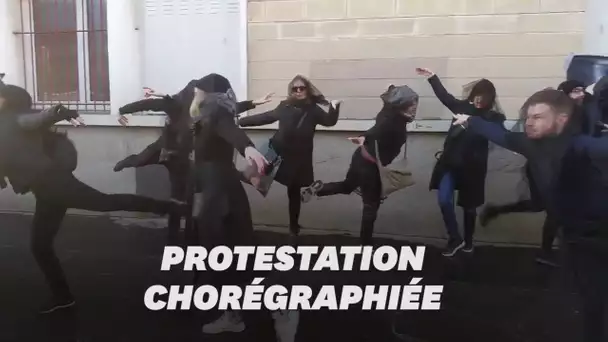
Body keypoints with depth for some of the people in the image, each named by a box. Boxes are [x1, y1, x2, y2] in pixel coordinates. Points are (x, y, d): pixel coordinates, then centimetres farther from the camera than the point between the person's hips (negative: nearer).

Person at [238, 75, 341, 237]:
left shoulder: (313, 110, -6)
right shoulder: (284, 107, -3)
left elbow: (329, 121, -19)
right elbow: (264, 117, 8)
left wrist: (334, 107, -38)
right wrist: (241, 121, 11)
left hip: (299, 159, -1)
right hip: (278, 153, 1)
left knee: (294, 193, 11)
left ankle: (294, 226, 27)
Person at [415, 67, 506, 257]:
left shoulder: (493, 117, -7)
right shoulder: (464, 106, 4)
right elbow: (445, 96, 14)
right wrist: (432, 77, 15)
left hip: (472, 166, -3)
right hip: (450, 162, 3)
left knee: (469, 205, 11)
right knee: (444, 200, -6)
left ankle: (468, 241, 31)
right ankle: (455, 239, 11)